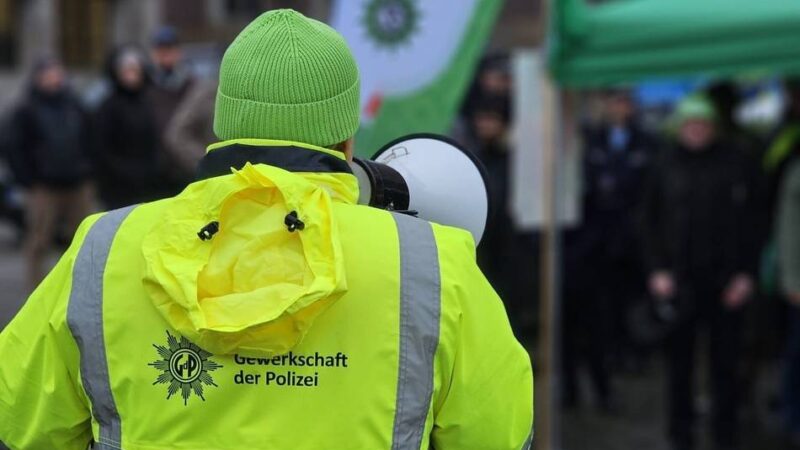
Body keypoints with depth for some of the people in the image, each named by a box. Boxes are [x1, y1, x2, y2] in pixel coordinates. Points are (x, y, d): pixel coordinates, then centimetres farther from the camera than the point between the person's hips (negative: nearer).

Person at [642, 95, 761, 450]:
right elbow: (651, 221, 6)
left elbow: (751, 221, 1)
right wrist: (657, 270, -1)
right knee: (679, 360, 6)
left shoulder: (736, 164, -1)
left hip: (724, 279, -1)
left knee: (726, 361, 4)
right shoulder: (666, 165, 2)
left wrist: (745, 273, -4)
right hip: (679, 280, 1)